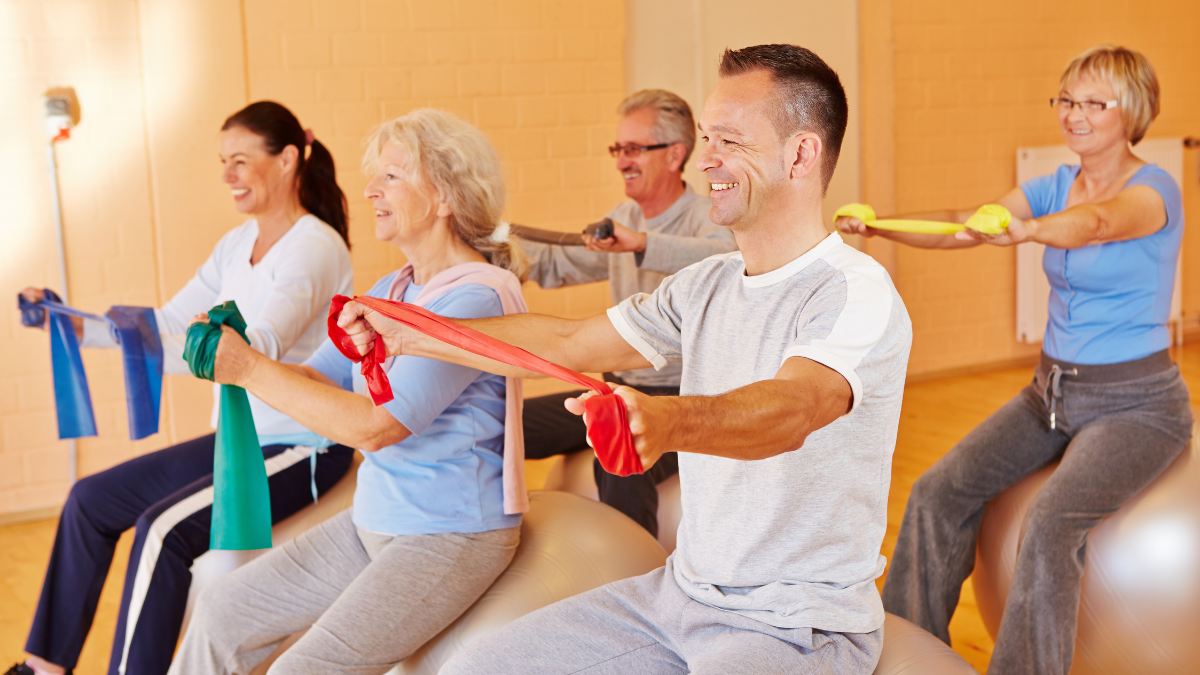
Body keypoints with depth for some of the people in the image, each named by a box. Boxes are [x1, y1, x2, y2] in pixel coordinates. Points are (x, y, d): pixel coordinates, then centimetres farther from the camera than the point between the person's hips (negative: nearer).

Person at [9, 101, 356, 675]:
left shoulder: (314, 247, -18)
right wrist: (78, 326, -6)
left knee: (165, 527, -27)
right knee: (91, 499, 9)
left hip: (302, 451, -9)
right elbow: (170, 322, 8)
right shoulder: (238, 243, 10)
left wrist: (141, 349, -45)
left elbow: (260, 348, -32)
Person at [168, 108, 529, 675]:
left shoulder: (476, 299, -20)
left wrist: (250, 369, -21)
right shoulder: (388, 290, 10)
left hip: (450, 537, -9)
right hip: (372, 519, 9)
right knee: (222, 613, 9)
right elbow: (321, 380, 8)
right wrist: (235, 351, -10)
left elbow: (376, 425, -24)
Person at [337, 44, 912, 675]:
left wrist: (668, 421, -56)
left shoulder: (857, 293, -17)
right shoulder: (707, 286, 10)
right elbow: (568, 344, 13)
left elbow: (790, 411, -36)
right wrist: (410, 335, 9)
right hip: (681, 593, 7)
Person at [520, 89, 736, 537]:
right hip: (619, 386, 8)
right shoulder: (624, 219, 12)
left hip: (683, 398, -8)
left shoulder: (706, 218, -12)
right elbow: (555, 265, 18)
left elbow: (728, 259, -36)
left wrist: (642, 244, -49)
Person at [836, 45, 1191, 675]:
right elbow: (963, 226, -10)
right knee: (939, 491, -5)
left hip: (1134, 403, -6)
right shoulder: (1056, 185, 5)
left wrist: (1026, 230, -60)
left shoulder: (1153, 190, -14)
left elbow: (1096, 222, -38)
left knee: (1051, 520, -29)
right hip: (1052, 390, 7)